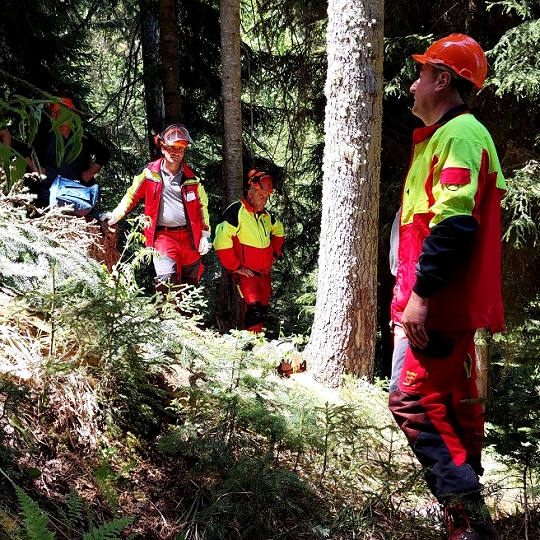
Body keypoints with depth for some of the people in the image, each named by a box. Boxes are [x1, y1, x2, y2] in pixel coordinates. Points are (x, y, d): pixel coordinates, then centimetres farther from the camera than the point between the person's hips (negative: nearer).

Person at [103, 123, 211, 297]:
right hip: (163, 236, -3)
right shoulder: (150, 173, -1)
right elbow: (132, 195, 10)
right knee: (166, 280, -22)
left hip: (190, 237, 3)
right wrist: (115, 215, -1)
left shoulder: (192, 177, 7)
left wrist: (205, 235, 8)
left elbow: (202, 205, 14)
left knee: (190, 285, 13)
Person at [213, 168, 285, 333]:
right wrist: (236, 267, -18)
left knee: (262, 310, 13)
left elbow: (279, 232, 31)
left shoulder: (266, 215, 10)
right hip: (246, 273, -8)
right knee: (254, 309, -22)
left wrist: (275, 253, 18)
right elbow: (221, 243, -23)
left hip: (265, 273, 8)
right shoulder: (235, 211, -17)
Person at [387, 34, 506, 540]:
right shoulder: (448, 135, 21)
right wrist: (418, 293, 24)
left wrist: (420, 293, -26)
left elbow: (454, 224, -25)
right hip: (448, 305, 11)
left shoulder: (458, 134, -13)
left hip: (435, 305, -11)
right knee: (455, 402, 15)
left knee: (412, 400, -11)